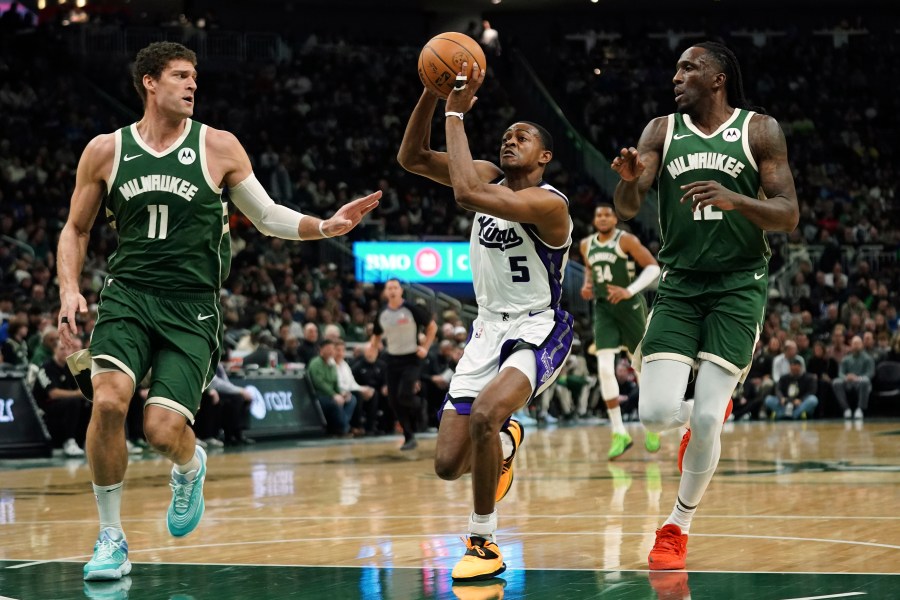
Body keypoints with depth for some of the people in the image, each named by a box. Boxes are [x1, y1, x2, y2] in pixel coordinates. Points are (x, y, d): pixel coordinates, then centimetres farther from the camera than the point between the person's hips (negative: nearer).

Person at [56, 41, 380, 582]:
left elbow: (268, 217, 9)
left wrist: (325, 227, -7)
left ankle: (190, 468, 27)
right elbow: (76, 230, 14)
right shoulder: (106, 151, 4)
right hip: (128, 294, 1)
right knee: (109, 401, -23)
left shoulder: (219, 147, 2)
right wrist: (70, 289, -2)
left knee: (163, 429, -14)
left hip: (192, 305, -1)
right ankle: (111, 537, -5)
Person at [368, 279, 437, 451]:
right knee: (394, 401, 1)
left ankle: (418, 404, 15)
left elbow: (432, 326, -2)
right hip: (393, 359, 5)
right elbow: (376, 335, 20)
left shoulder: (411, 309, -10)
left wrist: (425, 347, -10)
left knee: (404, 395, -21)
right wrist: (373, 344, -3)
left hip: (411, 359, -5)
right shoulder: (382, 314, 4)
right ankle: (409, 437, 11)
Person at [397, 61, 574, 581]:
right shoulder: (490, 178, 4)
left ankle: (484, 544, -18)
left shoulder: (548, 203, -19)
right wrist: (433, 93, -15)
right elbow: (412, 158, -1)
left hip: (539, 331, -7)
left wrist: (456, 114, -26)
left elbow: (466, 192, -34)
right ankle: (505, 442, 39)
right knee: (448, 465, 1)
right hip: (489, 328, 7)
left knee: (484, 414, -35)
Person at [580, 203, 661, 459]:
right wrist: (588, 284, 7)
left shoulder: (626, 240, -9)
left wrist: (630, 290, -22)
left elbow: (653, 267, -11)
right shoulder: (586, 245, 8)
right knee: (605, 369, -12)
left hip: (629, 305, -4)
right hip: (603, 308, 4)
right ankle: (619, 433, -7)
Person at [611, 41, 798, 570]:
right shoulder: (661, 131, 5)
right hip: (680, 284, 3)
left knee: (706, 418, -11)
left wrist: (735, 199, -25)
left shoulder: (761, 130, -2)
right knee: (658, 413, -12)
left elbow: (789, 215, -7)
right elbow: (627, 208, -4)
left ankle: (679, 527, 11)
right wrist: (627, 179, -27)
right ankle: (713, 409, 26)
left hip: (739, 284, -3)